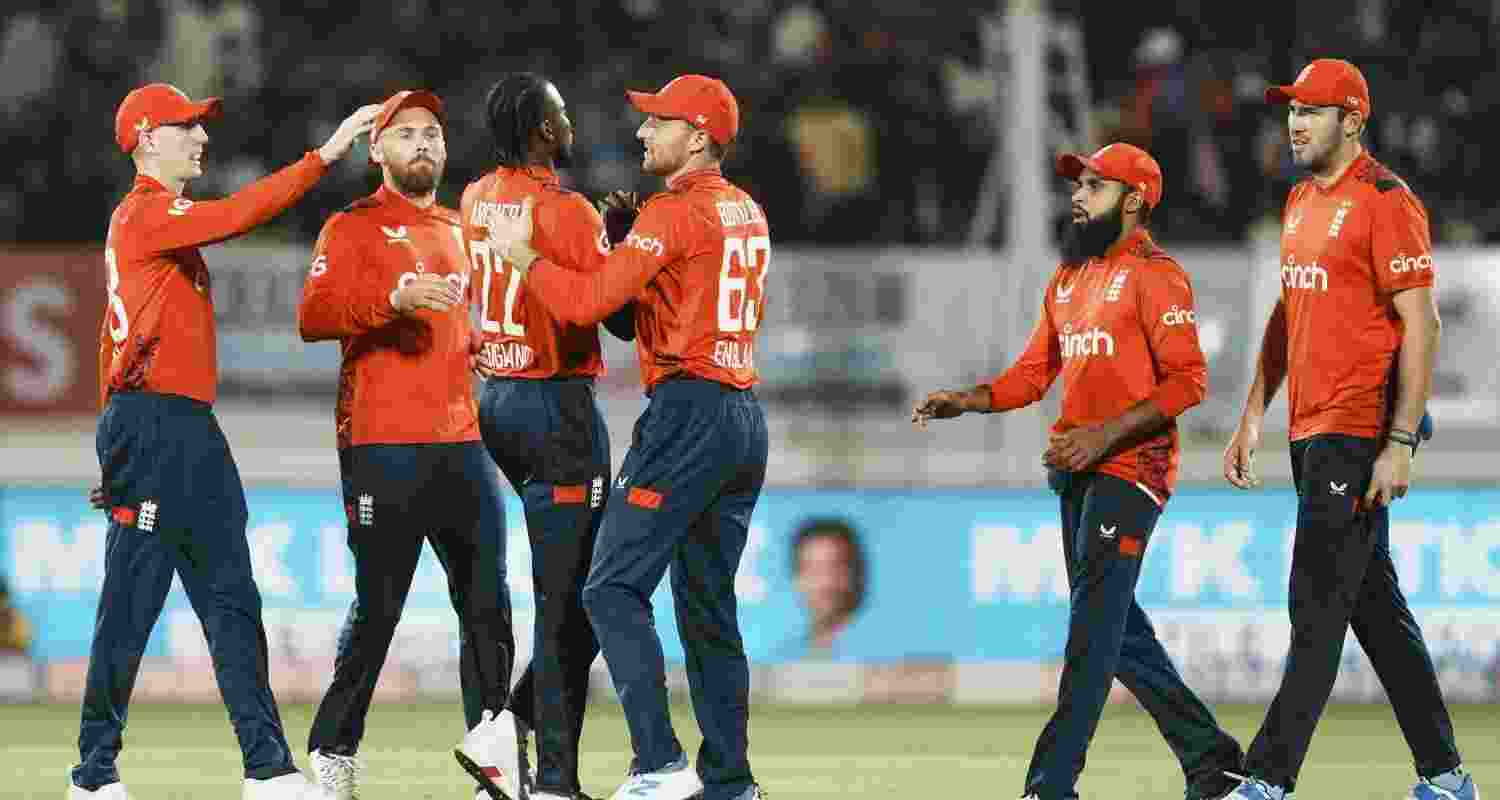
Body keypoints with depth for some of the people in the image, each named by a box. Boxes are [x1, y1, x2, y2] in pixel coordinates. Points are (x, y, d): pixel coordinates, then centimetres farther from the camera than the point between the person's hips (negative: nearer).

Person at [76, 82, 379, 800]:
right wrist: (327, 154, -23)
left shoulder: (150, 218, 22)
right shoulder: (148, 213, -8)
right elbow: (241, 214, -24)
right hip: (152, 427, -10)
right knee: (131, 603, -6)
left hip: (193, 431, 10)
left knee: (231, 600, 4)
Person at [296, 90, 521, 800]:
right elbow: (312, 316, -14)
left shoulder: (460, 231, 21)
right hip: (384, 447, -6)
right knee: (379, 605, -7)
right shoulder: (354, 227, 0)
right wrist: (395, 296, -28)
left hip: (463, 443, 7)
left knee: (487, 601, 4)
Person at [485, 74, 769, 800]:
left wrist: (520, 254, -2)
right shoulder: (747, 212, 16)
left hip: (687, 412, -9)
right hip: (745, 418, 9)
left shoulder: (676, 212, -10)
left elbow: (587, 301, -16)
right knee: (708, 606, 13)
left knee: (615, 590, -9)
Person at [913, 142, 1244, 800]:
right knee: (1116, 629, 13)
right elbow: (1034, 372, 18)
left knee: (1095, 627, -10)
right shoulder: (1068, 278, 17)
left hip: (1131, 467, -9)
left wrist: (1104, 434, -22)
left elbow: (1187, 380, -16)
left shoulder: (1153, 274, -10)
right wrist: (964, 401, 2)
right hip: (1076, 472, 9)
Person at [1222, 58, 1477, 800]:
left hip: (1359, 434, -10)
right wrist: (1252, 417, 19)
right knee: (1375, 605, 12)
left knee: (1317, 607, -10)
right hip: (1311, 434, 10)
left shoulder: (1386, 202, -12)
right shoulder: (1301, 202, 16)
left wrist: (1400, 444, -21)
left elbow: (1421, 328, -16)